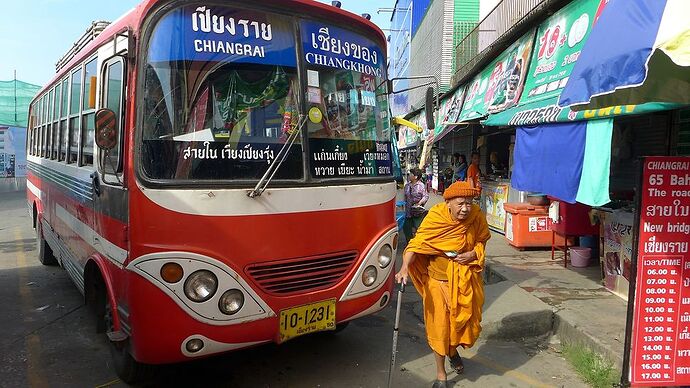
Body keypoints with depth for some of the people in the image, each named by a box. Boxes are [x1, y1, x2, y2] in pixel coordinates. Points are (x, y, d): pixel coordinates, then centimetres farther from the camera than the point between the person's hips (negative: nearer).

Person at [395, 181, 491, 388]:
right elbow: (417, 243, -23)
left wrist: (473, 254, -12)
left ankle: (453, 350, 50)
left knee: (466, 320, 15)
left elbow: (482, 239, 8)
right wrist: (405, 267, -38)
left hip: (466, 279, 4)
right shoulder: (435, 217, -20)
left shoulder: (477, 216, -10)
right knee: (439, 324, 3)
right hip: (439, 279, -3)